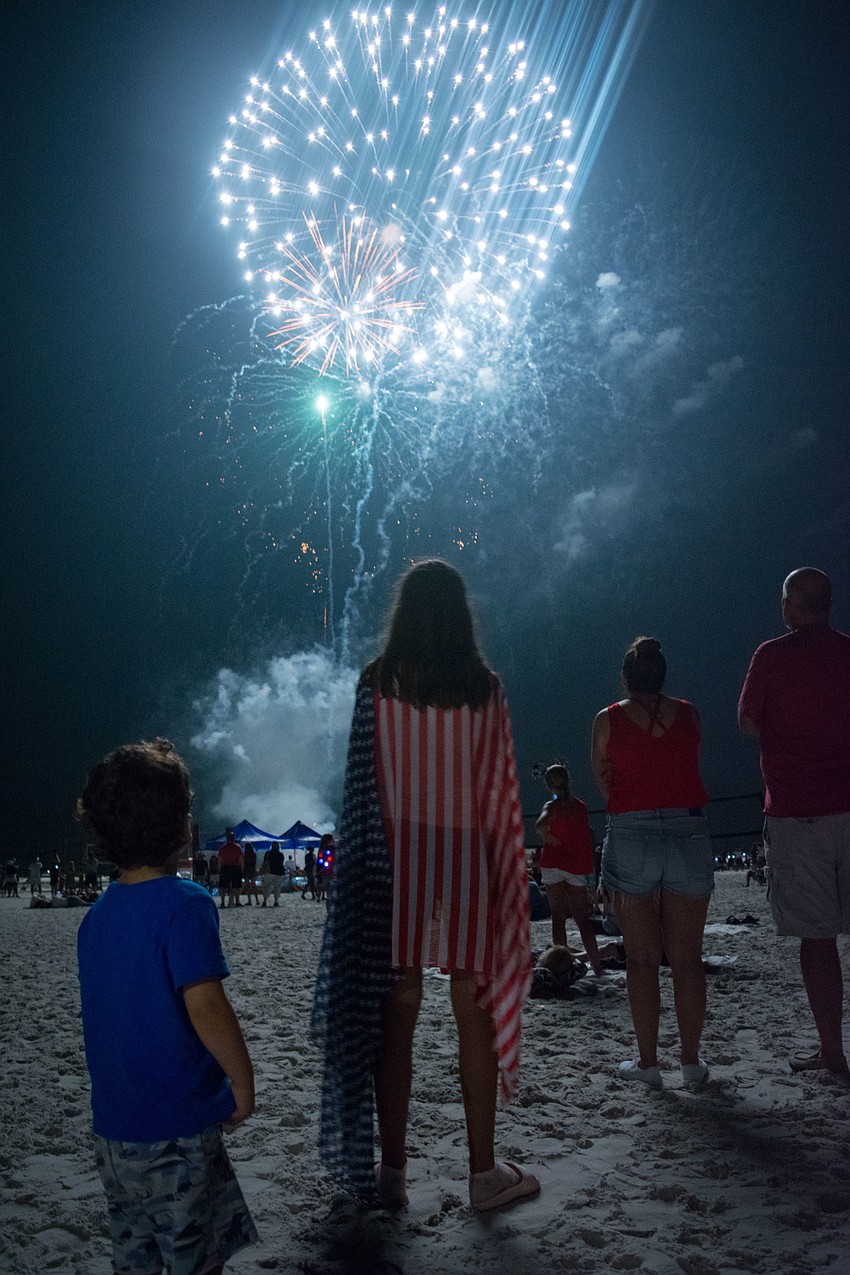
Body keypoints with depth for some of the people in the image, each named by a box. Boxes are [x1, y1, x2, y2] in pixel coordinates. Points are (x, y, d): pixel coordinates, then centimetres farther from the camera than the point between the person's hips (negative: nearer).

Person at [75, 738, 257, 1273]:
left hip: (114, 1128, 7)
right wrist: (244, 1083, -11)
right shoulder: (184, 903, -18)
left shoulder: (98, 913, 5)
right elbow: (204, 1006, -23)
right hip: (176, 1128, -7)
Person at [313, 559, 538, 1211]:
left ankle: (391, 1172, 15)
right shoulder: (484, 687, -4)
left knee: (394, 1016, 7)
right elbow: (500, 791, -2)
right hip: (468, 860, 0)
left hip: (396, 861, 0)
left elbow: (363, 788, -3)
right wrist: (508, 879, 7)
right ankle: (483, 1171, 15)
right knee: (475, 1013, 8)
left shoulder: (378, 683, -4)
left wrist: (364, 869, 5)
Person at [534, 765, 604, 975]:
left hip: (553, 864, -3)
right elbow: (588, 837, 12)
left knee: (558, 916, 4)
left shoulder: (553, 806, -8)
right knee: (582, 917, 8)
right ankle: (596, 965, 4)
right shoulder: (581, 806, 6)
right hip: (577, 866, 3)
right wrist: (590, 867, 19)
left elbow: (540, 825, -28)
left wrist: (547, 837, -10)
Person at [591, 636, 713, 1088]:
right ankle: (691, 1060, 15)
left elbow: (603, 781, 8)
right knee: (687, 957, 9)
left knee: (641, 958, 6)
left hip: (630, 838, -1)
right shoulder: (688, 714, 6)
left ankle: (647, 1062, 10)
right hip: (689, 835, 2)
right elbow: (689, 766, 14)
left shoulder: (608, 720, 1)